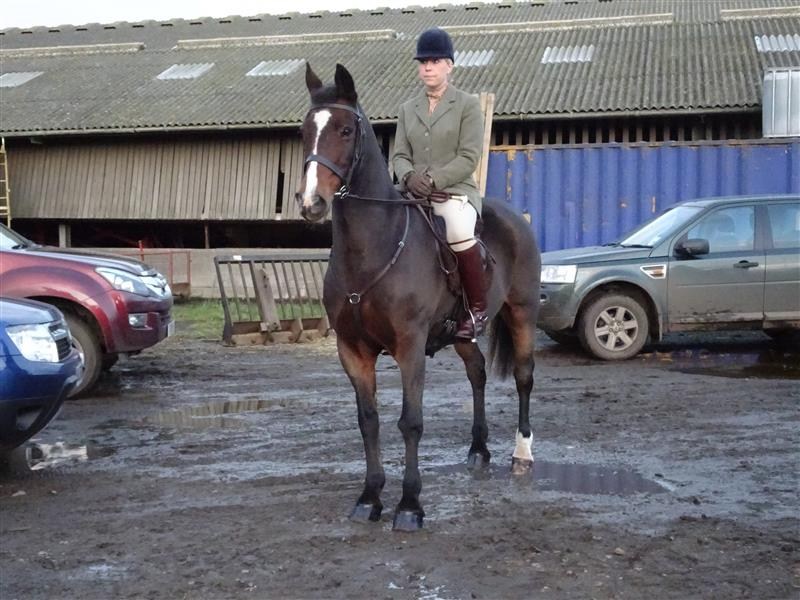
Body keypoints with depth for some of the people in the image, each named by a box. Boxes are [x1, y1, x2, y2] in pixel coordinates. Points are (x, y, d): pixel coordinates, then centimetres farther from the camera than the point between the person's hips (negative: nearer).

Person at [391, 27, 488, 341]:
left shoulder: (468, 104, 3)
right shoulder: (408, 109, 16)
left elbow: (468, 157, -6)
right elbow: (399, 155, 10)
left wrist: (434, 180, -18)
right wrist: (409, 176, -13)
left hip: (456, 190, -4)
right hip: (414, 193, 5)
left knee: (458, 229, -37)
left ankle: (478, 310, -19)